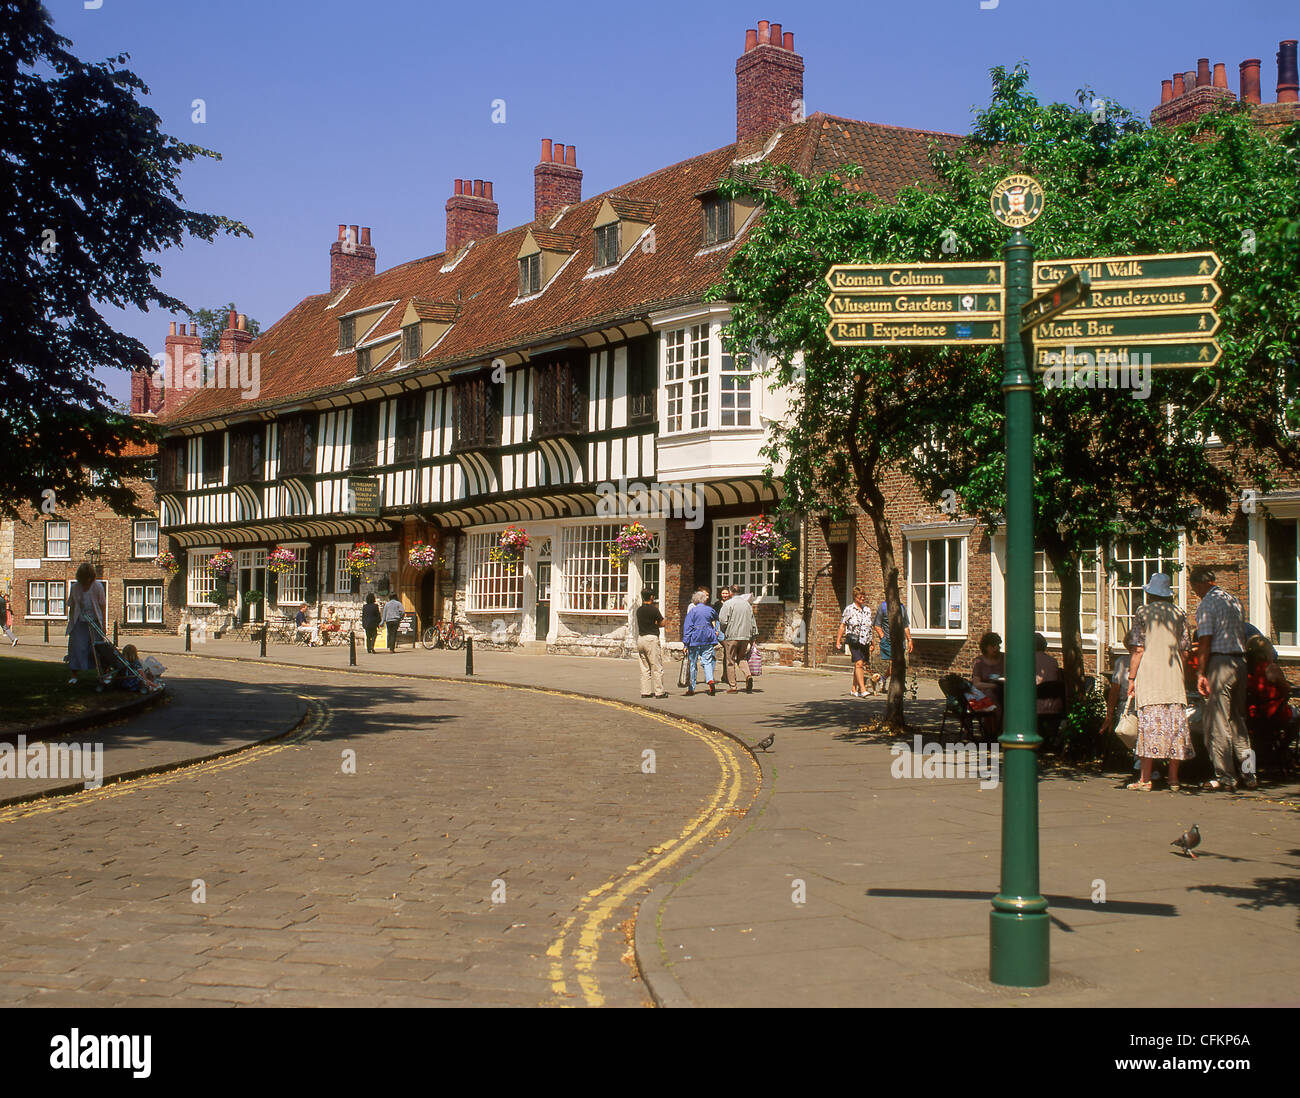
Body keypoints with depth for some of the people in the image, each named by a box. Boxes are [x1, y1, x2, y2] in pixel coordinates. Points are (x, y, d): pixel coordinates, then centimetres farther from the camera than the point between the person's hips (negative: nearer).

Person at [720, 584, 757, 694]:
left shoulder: (729, 603, -5)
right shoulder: (747, 604, 13)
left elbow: (723, 621, -11)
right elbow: (753, 622, 16)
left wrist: (722, 635, 3)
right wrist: (753, 637, 21)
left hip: (732, 635, -5)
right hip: (745, 636, 5)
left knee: (731, 661, 2)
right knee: (742, 658, 16)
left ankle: (733, 686, 2)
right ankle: (748, 675, -10)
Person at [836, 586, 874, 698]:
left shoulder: (867, 610, 14)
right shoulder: (849, 609, -1)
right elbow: (842, 626, 1)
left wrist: (871, 643, 20)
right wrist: (838, 640, -2)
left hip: (865, 642, 5)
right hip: (854, 641, -5)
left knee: (860, 666, 8)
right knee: (859, 663, -16)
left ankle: (854, 689, 18)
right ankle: (862, 689, -22)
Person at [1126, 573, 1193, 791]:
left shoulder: (1143, 612, -1)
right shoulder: (1179, 612, 8)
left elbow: (1138, 649, -5)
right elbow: (1185, 650, 9)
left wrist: (1131, 677, 0)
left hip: (1149, 675, -3)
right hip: (1174, 676, 3)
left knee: (1149, 723, -4)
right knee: (1175, 723, 6)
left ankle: (1145, 779, -4)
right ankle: (1174, 778, 8)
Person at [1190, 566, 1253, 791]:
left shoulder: (1207, 604, -8)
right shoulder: (1233, 601, 14)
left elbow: (1205, 641, -14)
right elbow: (1243, 636, 17)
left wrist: (1201, 674, -13)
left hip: (1219, 663, -8)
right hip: (1240, 662, 8)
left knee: (1217, 724, -2)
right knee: (1238, 721, 15)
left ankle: (1224, 777, -2)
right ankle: (1248, 774, 14)